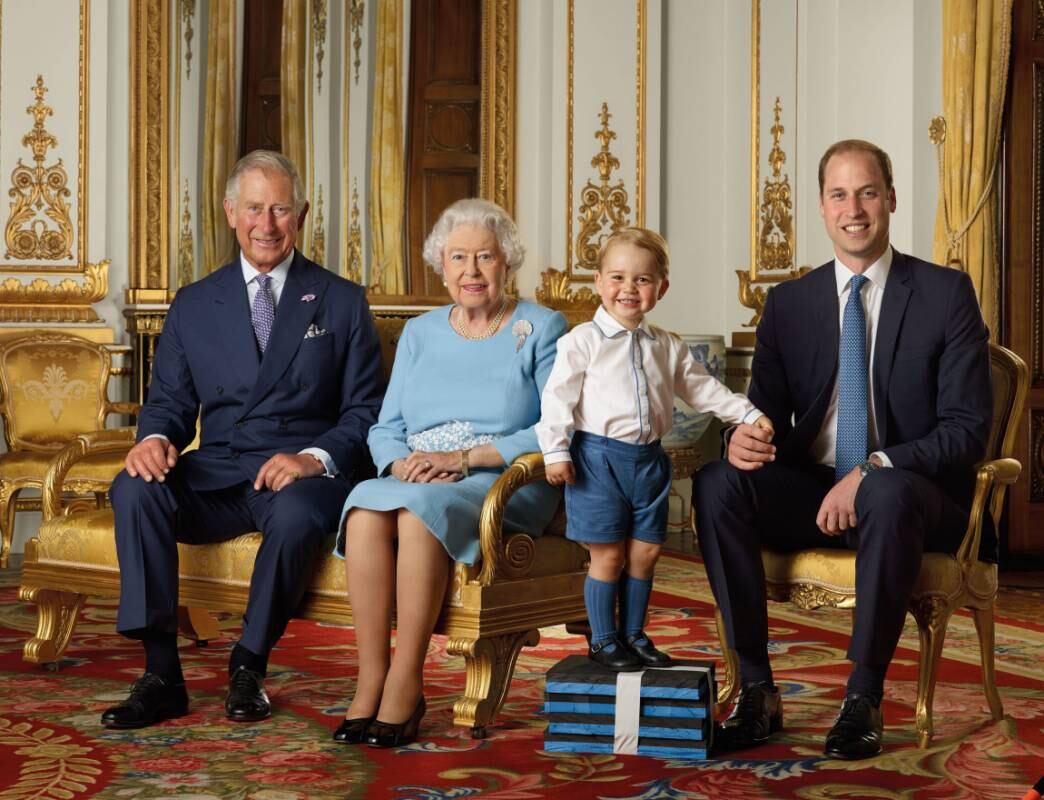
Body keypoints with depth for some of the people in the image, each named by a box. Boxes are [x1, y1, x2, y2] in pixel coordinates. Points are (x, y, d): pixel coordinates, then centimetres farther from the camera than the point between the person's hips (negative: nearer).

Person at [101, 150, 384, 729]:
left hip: (305, 475, -2)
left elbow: (365, 412, 4)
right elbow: (170, 400, 13)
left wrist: (314, 458, -16)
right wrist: (156, 438, -12)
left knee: (294, 512, -38)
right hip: (214, 476, 3)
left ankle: (248, 669, -16)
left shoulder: (342, 302, 9)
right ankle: (162, 675, -24)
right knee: (134, 489, -28)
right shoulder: (193, 305, 15)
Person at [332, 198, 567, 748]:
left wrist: (464, 457, -16)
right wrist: (402, 464, -11)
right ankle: (370, 682, -29)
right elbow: (385, 429, 14)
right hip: (416, 481, 4)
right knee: (366, 507, -31)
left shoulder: (542, 329, 5)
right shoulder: (420, 333, 19)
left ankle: (405, 685, -29)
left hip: (505, 484, -4)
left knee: (420, 510, -36)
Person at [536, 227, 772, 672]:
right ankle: (603, 640, 13)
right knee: (608, 554, 0)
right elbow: (558, 398, -8)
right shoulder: (582, 341, -6)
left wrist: (748, 414, 10)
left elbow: (701, 389, 17)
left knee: (645, 551, 9)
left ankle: (633, 635, 24)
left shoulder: (667, 347, 10)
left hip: (648, 458, 5)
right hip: (599, 457, -5)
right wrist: (556, 452, -14)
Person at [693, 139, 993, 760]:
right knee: (717, 482, -25)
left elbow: (968, 428, -8)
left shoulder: (946, 293, -1)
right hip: (812, 492, 3)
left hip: (911, 494, -3)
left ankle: (864, 701, -25)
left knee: (888, 493, -39)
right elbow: (767, 411, 9)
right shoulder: (789, 302, 9)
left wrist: (873, 470, -23)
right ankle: (757, 691, -21)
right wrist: (743, 438, -18)